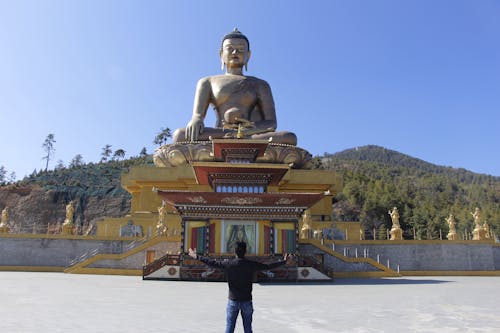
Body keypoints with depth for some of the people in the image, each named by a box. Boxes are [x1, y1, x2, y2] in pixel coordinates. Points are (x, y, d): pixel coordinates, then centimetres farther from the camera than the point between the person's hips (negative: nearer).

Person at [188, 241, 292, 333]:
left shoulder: (228, 264, -7)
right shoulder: (252, 265, -7)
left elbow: (212, 263, 0)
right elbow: (269, 266, 1)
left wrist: (197, 257, 12)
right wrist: (284, 261, 13)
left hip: (232, 300, 0)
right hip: (247, 301, 0)